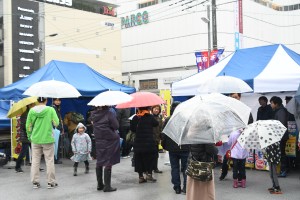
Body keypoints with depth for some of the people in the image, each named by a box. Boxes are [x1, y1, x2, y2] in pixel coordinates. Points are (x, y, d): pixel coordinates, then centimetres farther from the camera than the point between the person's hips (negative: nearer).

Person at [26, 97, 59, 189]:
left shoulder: (32, 110, -1)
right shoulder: (50, 110, -9)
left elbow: (28, 126, 4)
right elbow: (56, 123, -9)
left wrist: (29, 136, 18)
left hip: (35, 139, 3)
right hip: (47, 139, -3)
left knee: (35, 161, 11)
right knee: (49, 161, 5)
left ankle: (35, 182, 15)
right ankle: (51, 182, 9)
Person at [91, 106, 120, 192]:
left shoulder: (93, 114, -1)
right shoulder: (109, 114, -17)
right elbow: (116, 126, -14)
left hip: (98, 140, 6)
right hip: (109, 140, -5)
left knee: (99, 162, 15)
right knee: (108, 163, 1)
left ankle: (99, 184, 25)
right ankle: (107, 186, 3)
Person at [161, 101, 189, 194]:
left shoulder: (168, 120, -6)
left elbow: (163, 134, -1)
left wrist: (164, 145, 11)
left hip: (172, 148, 1)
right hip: (185, 148, 0)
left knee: (175, 168, 9)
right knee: (185, 167, 7)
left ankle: (177, 187, 11)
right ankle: (186, 187, 6)